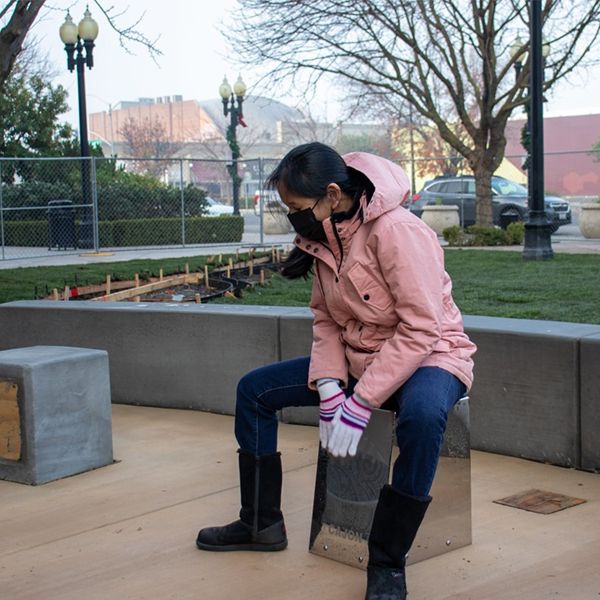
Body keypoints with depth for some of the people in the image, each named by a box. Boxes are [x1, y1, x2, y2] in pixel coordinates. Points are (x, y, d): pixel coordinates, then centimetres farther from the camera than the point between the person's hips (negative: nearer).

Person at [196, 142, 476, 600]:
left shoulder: (395, 231, -25)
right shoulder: (322, 238, -2)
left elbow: (421, 329, -27)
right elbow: (325, 320, 4)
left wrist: (360, 404, -28)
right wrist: (329, 388, -14)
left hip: (428, 353, -8)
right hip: (355, 357, 8)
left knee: (422, 415, -41)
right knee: (254, 390, 3)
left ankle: (387, 562, -24)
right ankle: (262, 524, 16)